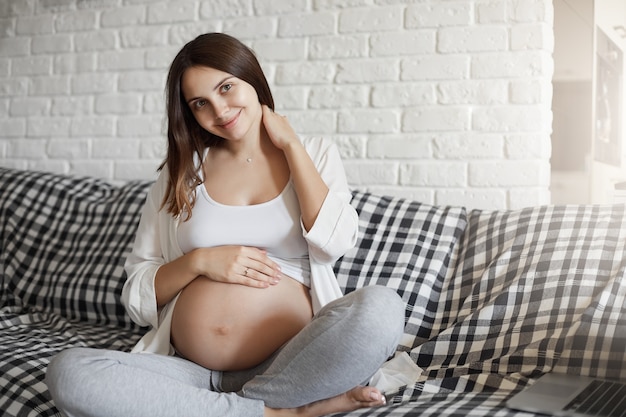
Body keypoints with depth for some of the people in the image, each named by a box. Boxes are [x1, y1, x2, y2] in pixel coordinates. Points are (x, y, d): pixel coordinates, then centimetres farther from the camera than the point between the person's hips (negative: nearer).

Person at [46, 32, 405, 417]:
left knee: (382, 308, -31)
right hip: (189, 371, 3)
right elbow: (138, 296, 10)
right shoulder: (182, 172, 12)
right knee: (68, 372, -26)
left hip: (289, 363, -2)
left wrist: (291, 145, -1)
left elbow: (335, 243, -10)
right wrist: (198, 261, -9)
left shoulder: (315, 155, 11)